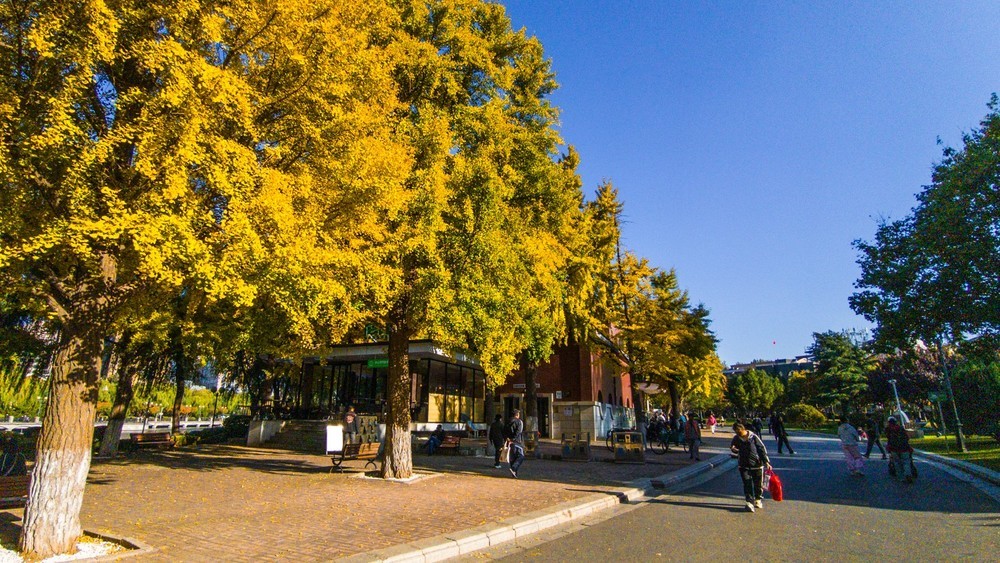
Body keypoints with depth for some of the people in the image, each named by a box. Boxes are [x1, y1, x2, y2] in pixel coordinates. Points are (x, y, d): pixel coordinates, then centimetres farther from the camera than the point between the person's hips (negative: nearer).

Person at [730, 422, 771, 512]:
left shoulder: (753, 437, -9)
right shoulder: (736, 438, 0)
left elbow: (762, 449, -6)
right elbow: (732, 447, 17)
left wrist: (766, 462, -10)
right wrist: (733, 449, -7)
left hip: (757, 465, -1)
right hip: (744, 466, 2)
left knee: (758, 484, 11)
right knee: (747, 484, -6)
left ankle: (758, 500, 33)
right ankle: (749, 502, -2)